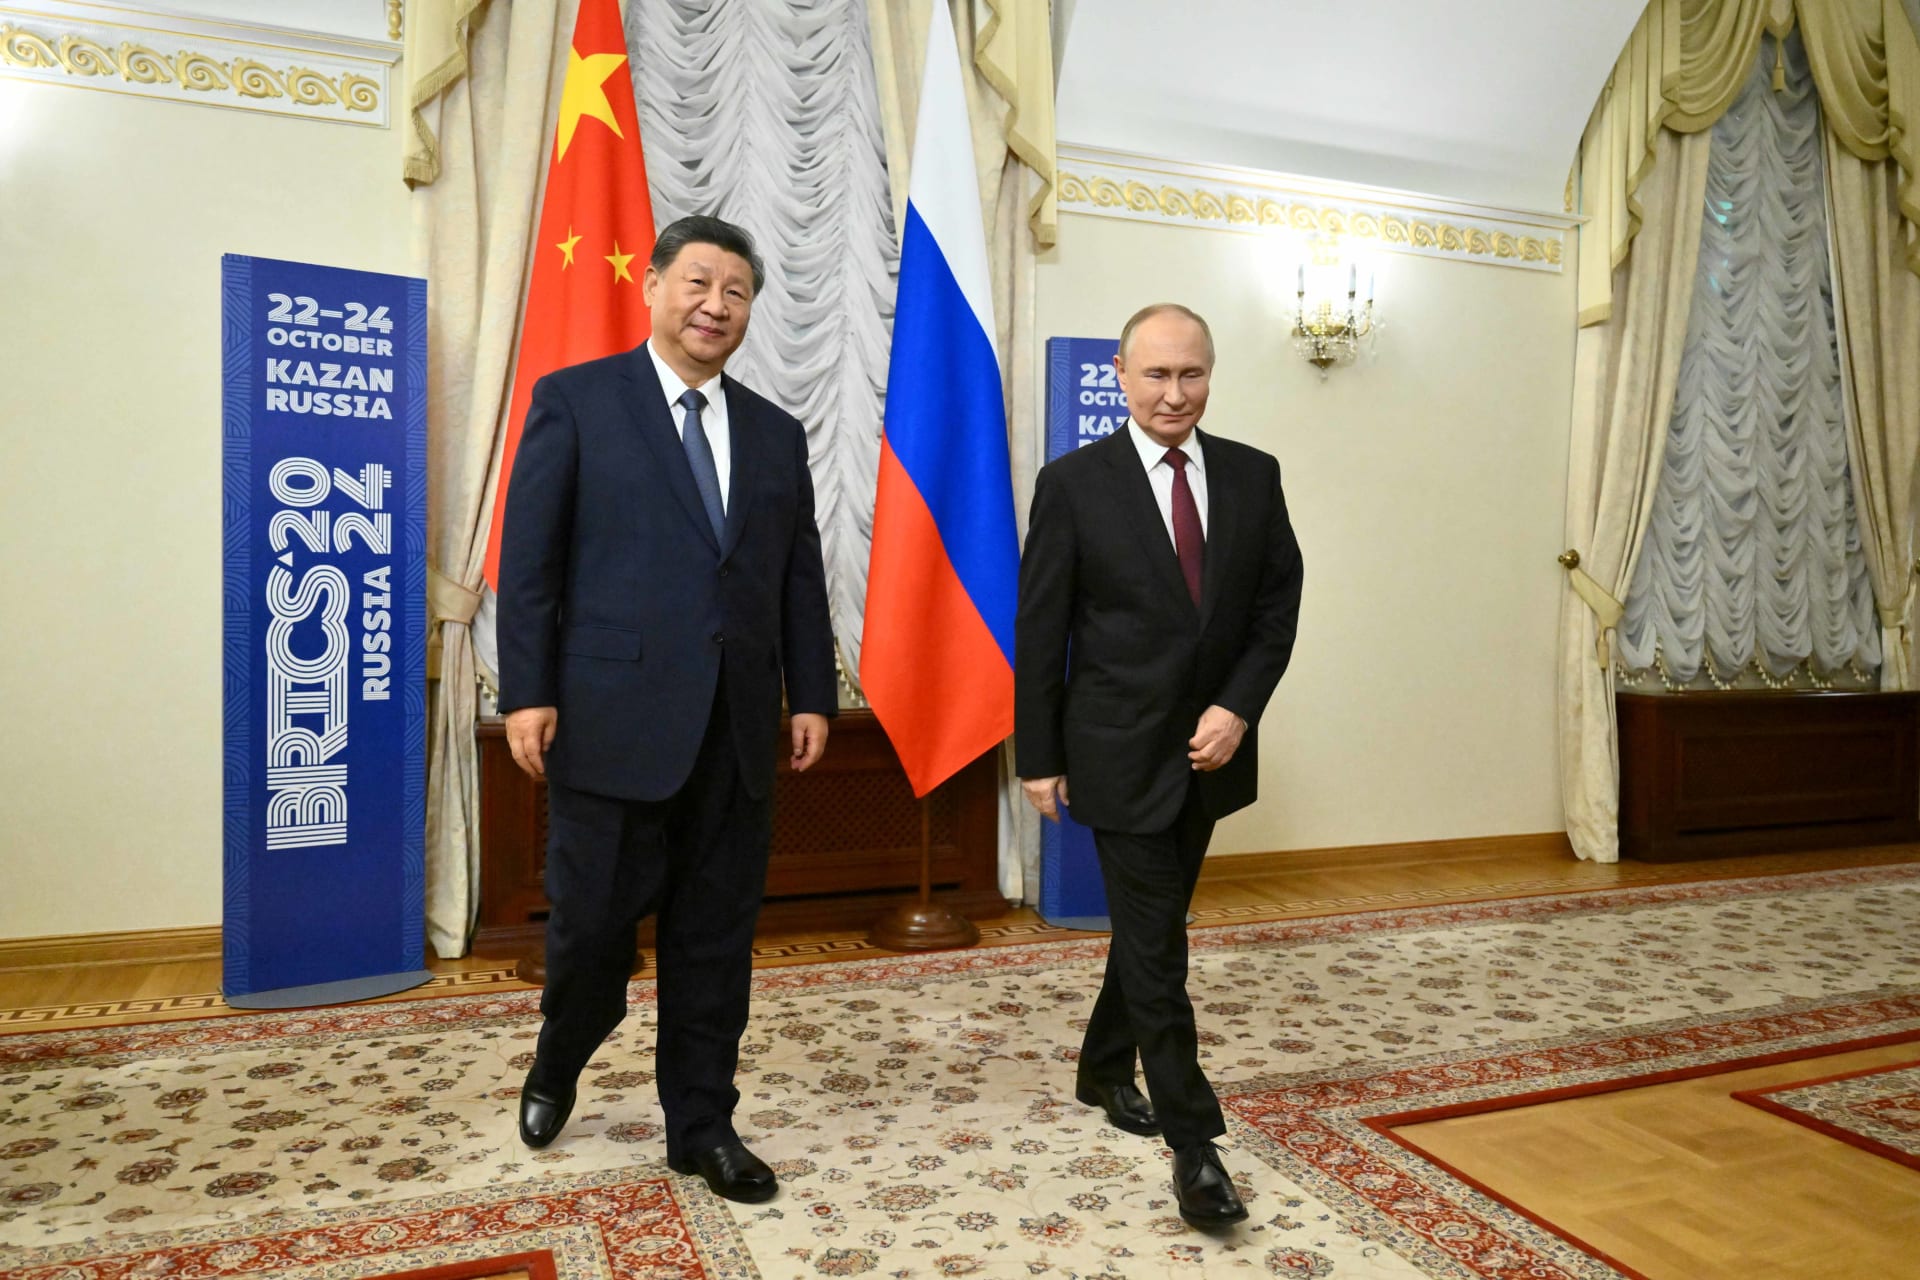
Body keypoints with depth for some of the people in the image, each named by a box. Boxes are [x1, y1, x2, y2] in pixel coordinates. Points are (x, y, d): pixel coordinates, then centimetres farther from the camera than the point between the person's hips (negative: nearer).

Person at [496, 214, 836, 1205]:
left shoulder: (776, 433, 14)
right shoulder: (575, 399, 2)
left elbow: (800, 577, 12)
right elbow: (529, 560, -3)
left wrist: (813, 695, 6)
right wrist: (527, 694, -9)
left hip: (737, 730, 4)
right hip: (613, 717, -3)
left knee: (717, 938, 10)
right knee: (591, 921, 7)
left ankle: (701, 1124, 27)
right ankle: (557, 1065, 38)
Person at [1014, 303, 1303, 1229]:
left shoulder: (1253, 475, 2)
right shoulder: (1073, 483, -9)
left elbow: (1279, 601, 4)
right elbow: (1039, 630, -6)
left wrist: (1238, 708, -10)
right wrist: (1038, 756, -6)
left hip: (1211, 749, 5)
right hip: (1121, 753, -4)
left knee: (1153, 923, 19)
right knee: (1156, 946, -1)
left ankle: (1104, 1070, 41)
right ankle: (1193, 1146, 11)